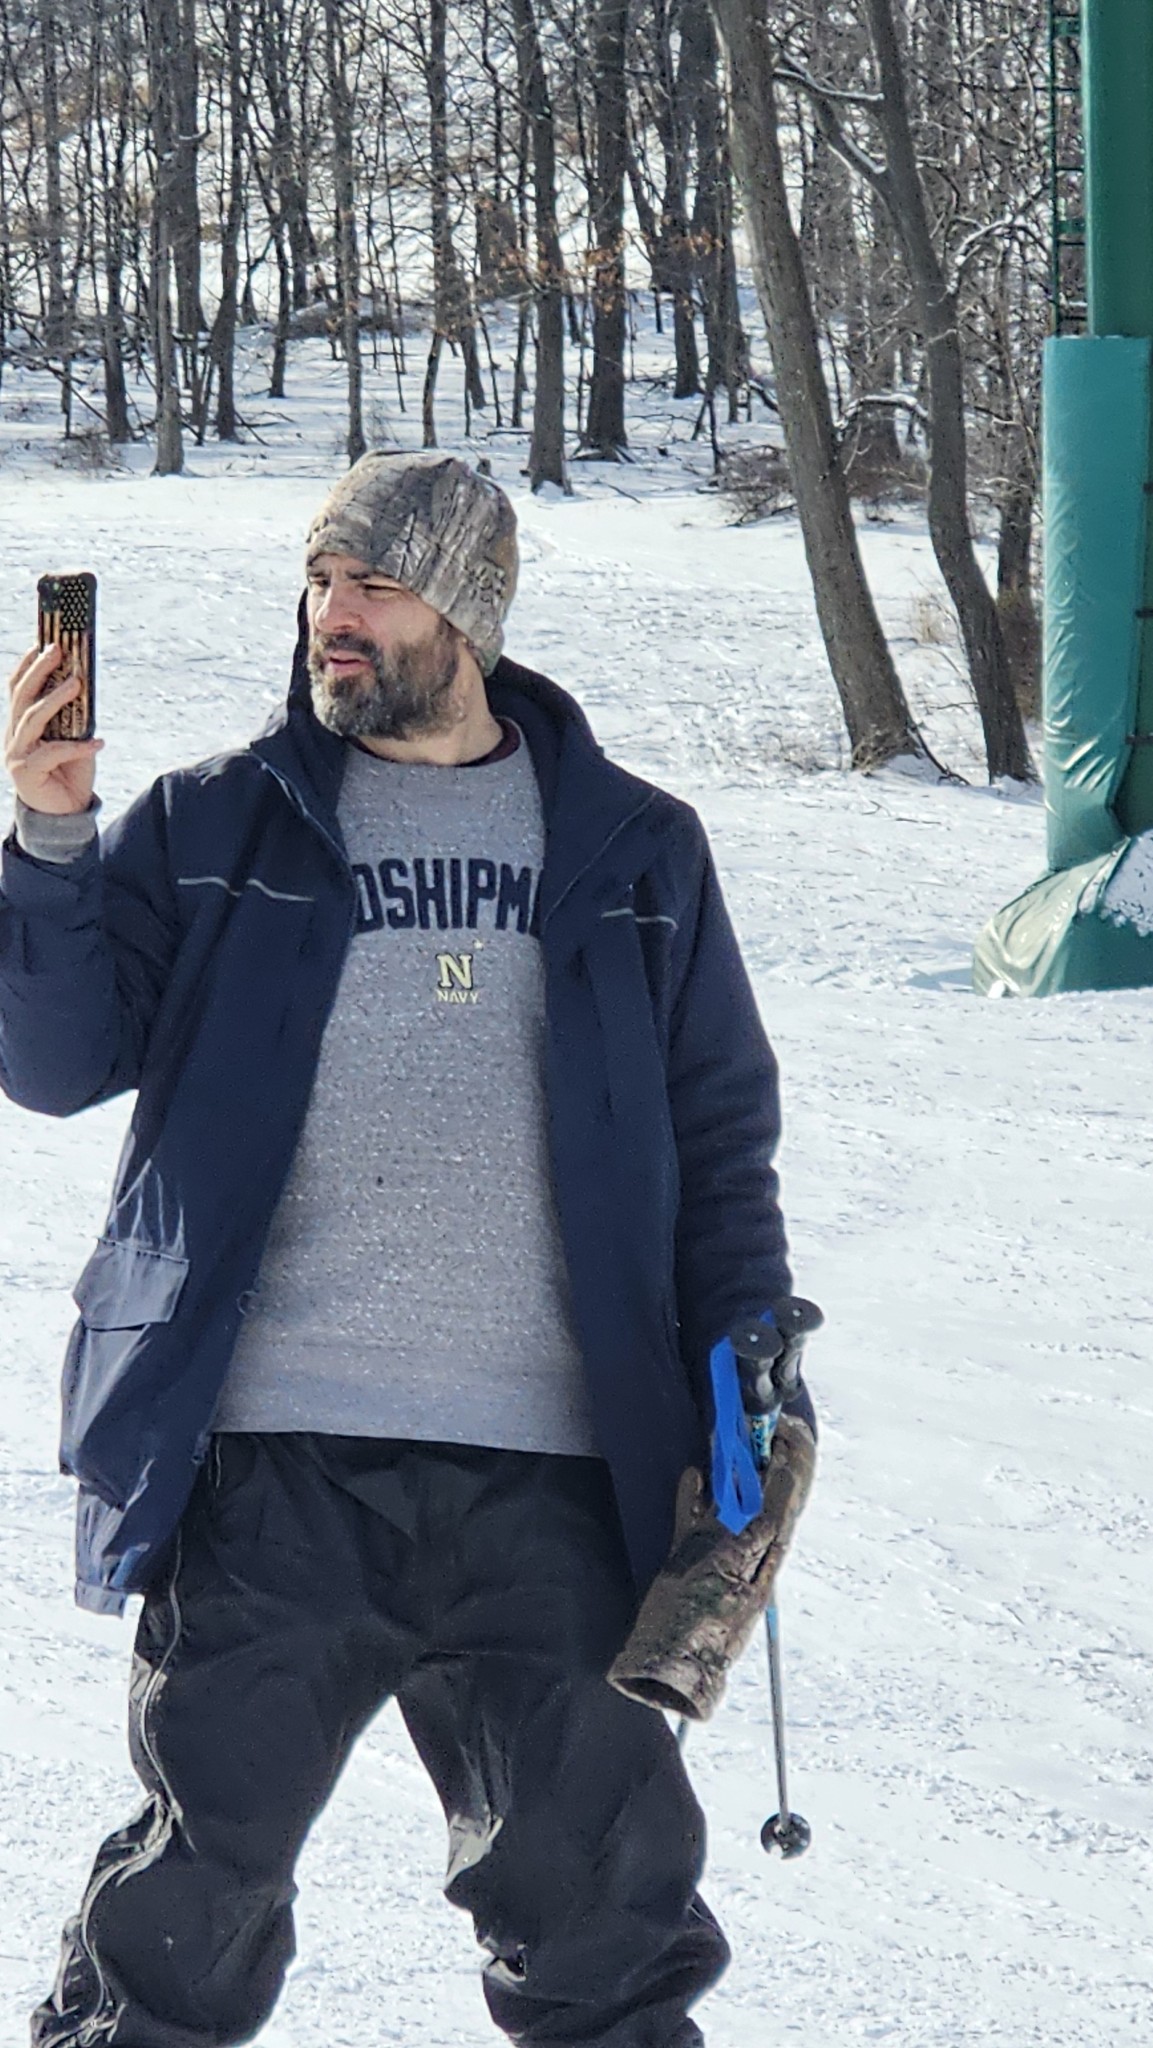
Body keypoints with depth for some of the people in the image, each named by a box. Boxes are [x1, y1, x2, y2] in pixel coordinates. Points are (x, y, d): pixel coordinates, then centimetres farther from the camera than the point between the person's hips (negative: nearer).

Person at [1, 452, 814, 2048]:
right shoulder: (215, 830, 11)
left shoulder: (635, 854, 13)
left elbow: (720, 1145, 16)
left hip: (550, 1478, 1)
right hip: (268, 1462, 0)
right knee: (204, 1876, 2)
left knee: (601, 1896, 3)